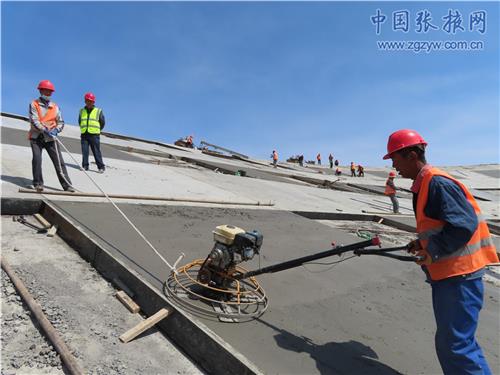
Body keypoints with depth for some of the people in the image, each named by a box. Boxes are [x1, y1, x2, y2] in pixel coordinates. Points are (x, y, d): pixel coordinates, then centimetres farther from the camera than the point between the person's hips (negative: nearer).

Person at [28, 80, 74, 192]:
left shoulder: (55, 107, 11)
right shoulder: (34, 104, 1)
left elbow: (61, 122, 10)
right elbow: (34, 121, -10)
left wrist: (56, 130, -11)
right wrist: (44, 130, -24)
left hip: (51, 138, 2)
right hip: (36, 137, -2)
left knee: (59, 161, -4)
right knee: (37, 159, -12)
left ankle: (67, 185, -4)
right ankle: (38, 183, 1)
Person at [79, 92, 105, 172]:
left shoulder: (98, 111, 5)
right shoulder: (82, 111, 14)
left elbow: (102, 123, 10)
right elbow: (79, 122, 24)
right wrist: (83, 129, 17)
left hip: (94, 135, -3)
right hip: (84, 135, 3)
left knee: (97, 152, -4)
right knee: (84, 151, 1)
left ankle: (101, 167, -1)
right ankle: (85, 166, 8)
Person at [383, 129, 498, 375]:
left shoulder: (437, 183, -18)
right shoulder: (423, 184, 13)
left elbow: (464, 225, -24)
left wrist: (433, 251, -19)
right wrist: (423, 243, 10)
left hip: (459, 275, -10)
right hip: (446, 274, 10)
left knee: (455, 346, -5)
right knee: (450, 343, 20)